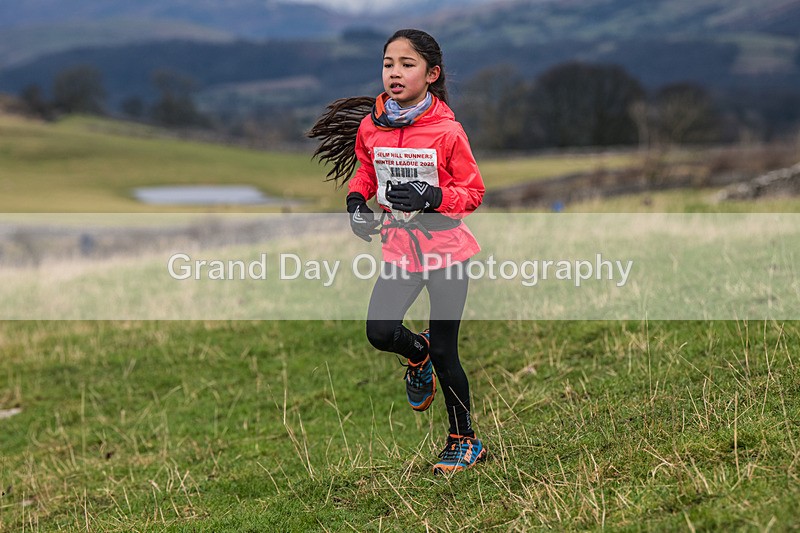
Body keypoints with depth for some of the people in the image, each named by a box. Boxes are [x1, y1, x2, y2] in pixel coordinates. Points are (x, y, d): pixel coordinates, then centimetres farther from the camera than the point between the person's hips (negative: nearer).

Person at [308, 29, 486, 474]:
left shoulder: (447, 131, -14)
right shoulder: (370, 126, -1)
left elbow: (473, 193, -8)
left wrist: (429, 198, -24)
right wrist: (357, 200, -1)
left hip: (445, 249, -4)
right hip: (400, 248, 4)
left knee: (444, 353, 1)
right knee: (380, 332, -13)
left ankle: (465, 441, 21)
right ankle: (418, 354, 25)